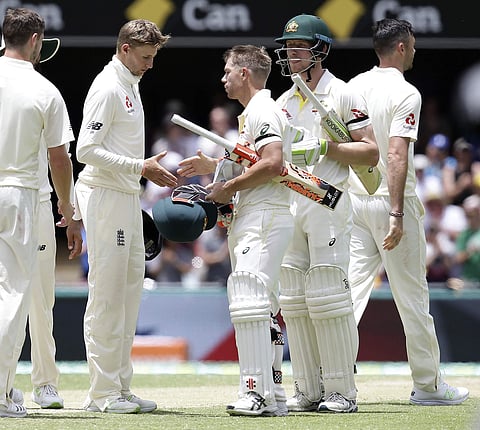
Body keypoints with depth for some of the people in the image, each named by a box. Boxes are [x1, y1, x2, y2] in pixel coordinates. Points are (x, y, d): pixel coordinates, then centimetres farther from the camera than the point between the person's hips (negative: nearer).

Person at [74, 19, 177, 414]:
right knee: (106, 292, -8)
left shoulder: (131, 85, 17)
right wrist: (141, 167, -22)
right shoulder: (108, 88, -14)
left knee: (130, 289, 10)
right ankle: (103, 393, -6)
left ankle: (120, 388, 15)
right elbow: (87, 150, -21)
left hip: (128, 197, 10)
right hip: (105, 198, -10)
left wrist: (150, 169, 13)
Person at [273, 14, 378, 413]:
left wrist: (327, 146, -18)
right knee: (294, 301, 5)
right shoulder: (284, 102, 18)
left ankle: (342, 391, -5)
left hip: (328, 206, -7)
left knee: (329, 298, -9)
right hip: (287, 208, 7)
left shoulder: (342, 95, -2)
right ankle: (309, 390, 10)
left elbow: (371, 152, -7)